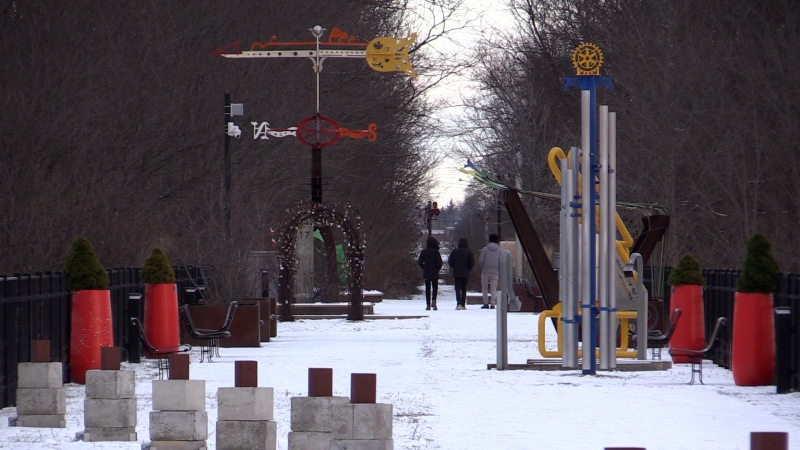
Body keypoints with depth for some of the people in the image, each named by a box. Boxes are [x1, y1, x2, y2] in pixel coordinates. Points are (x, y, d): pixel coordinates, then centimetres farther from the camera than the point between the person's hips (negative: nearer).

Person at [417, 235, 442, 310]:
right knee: (435, 287, 5)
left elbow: (420, 262, -1)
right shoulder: (435, 251, -8)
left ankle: (428, 304, 4)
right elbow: (439, 262, -11)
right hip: (434, 273, -2)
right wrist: (438, 268, 6)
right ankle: (433, 301, -17)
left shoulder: (423, 251, 1)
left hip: (426, 273, 2)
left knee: (427, 288, 8)